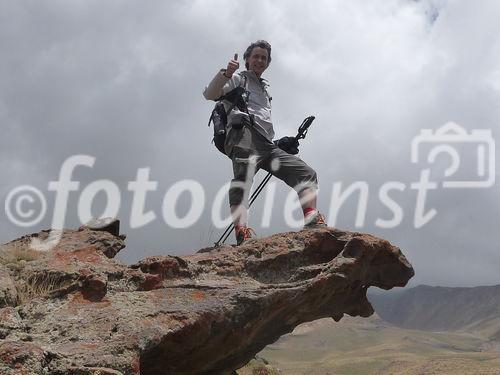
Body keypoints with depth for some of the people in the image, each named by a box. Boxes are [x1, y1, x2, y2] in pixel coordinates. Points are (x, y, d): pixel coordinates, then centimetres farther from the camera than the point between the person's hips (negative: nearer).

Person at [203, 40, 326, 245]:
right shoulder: (238, 79, 19)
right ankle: (242, 233, -48)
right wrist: (226, 73, -13)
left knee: (307, 174, -7)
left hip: (267, 145, 7)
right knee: (242, 179, -31)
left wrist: (279, 144, 28)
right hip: (244, 135, -7)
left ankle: (312, 222, -23)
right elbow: (209, 94, 1)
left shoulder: (264, 88, 39)